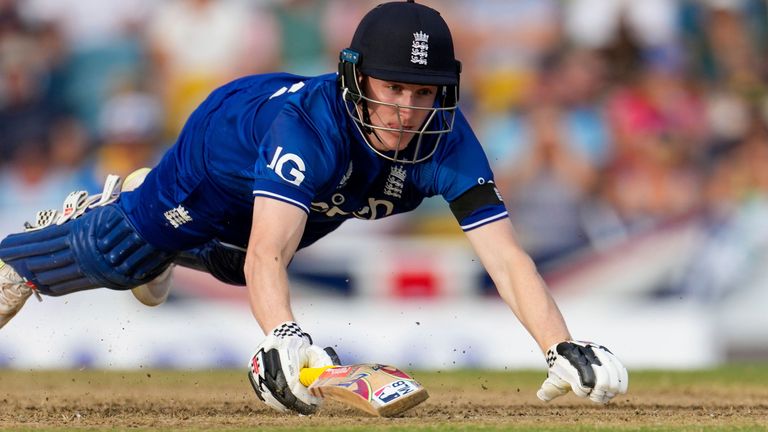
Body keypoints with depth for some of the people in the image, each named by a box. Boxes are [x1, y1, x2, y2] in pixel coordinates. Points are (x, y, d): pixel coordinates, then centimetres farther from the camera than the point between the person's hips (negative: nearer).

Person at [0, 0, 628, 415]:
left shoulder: (446, 139, -39)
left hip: (307, 207, 5)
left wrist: (564, 350, -61)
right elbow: (265, 257, -61)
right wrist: (284, 340, -81)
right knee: (110, 257, 13)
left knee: (224, 260, 33)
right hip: (219, 155, -5)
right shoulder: (308, 123, -50)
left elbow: (506, 258, -45)